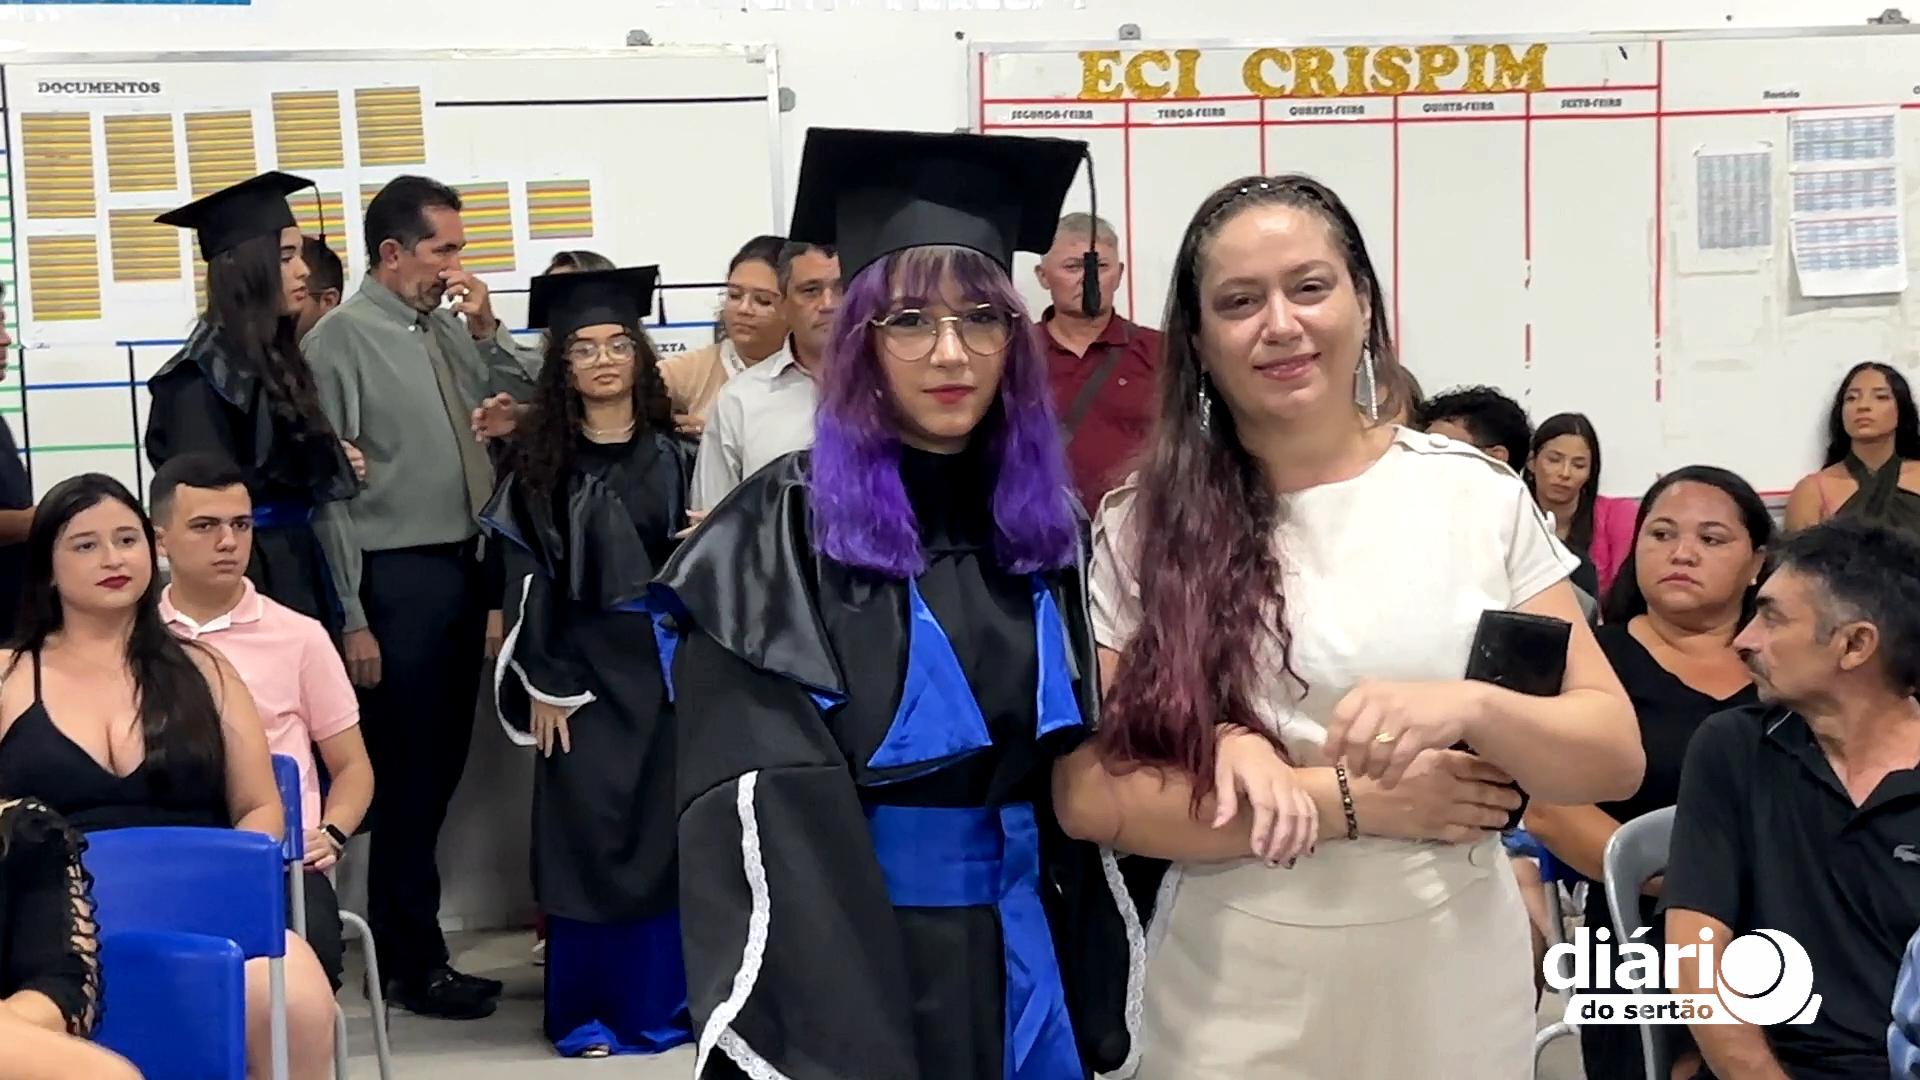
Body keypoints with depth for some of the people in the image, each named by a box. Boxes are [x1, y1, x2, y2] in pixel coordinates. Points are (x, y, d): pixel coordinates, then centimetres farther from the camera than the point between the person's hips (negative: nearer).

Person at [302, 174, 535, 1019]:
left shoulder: (451, 329, 10)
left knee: (442, 766, 15)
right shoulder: (343, 337, -9)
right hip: (397, 577, -7)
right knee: (407, 773, 3)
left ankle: (408, 944, 29)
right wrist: (350, 617, -14)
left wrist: (487, 332, 0)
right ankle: (412, 963, 17)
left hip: (463, 567, 7)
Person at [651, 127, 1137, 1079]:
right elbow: (766, 829, -16)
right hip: (845, 967, -5)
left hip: (1025, 967, 5)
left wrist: (1094, 996, 1)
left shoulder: (1046, 525, 4)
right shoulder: (778, 540, -12)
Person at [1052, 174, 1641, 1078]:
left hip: (1453, 997, 1)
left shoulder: (1479, 495, -4)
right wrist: (1350, 799, -17)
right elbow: (1090, 793, -9)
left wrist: (1470, 707, -22)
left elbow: (1616, 755, -2)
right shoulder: (1141, 528, -5)